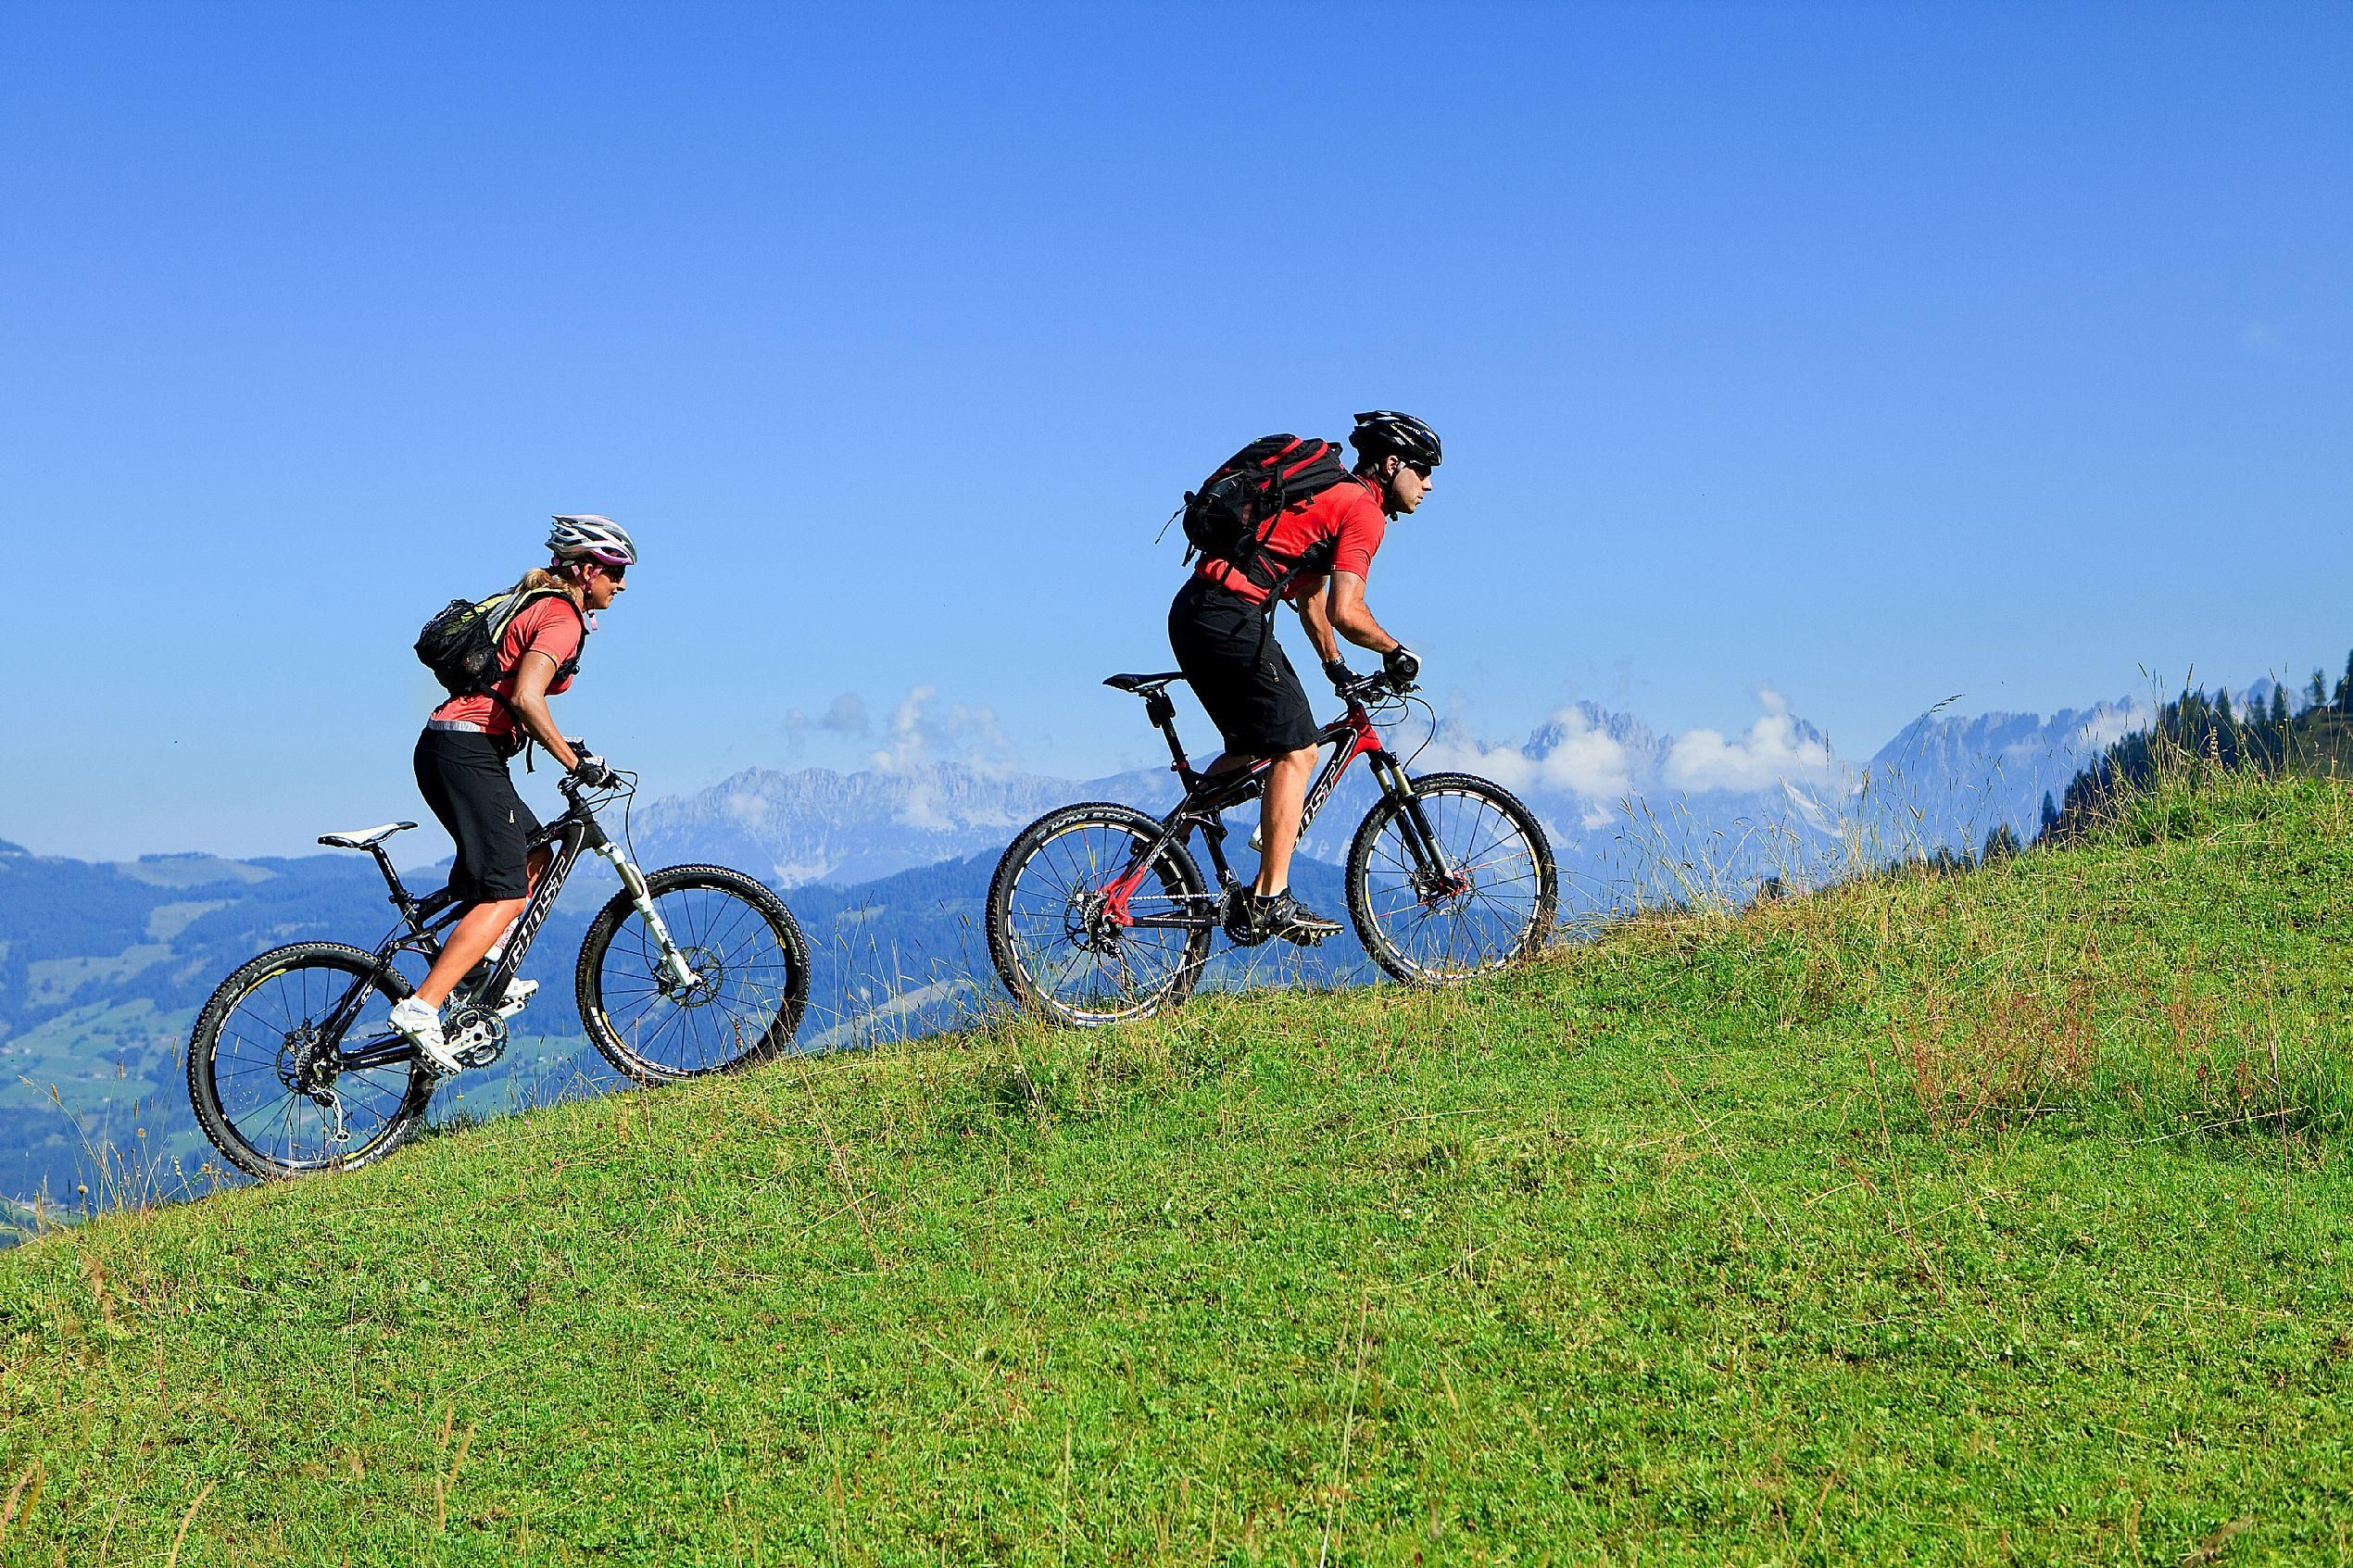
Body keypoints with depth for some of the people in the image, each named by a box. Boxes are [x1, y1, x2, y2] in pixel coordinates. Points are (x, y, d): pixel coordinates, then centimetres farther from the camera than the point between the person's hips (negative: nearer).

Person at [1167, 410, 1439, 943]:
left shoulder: (1329, 496, 26)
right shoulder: (1364, 510, -5)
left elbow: (1310, 597, 34)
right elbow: (1345, 611, -14)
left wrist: (1336, 668, 36)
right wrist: (1395, 650, 2)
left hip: (1195, 614, 10)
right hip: (1234, 619, -10)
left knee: (1253, 749, 22)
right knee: (1296, 751, -6)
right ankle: (1271, 902, -8)